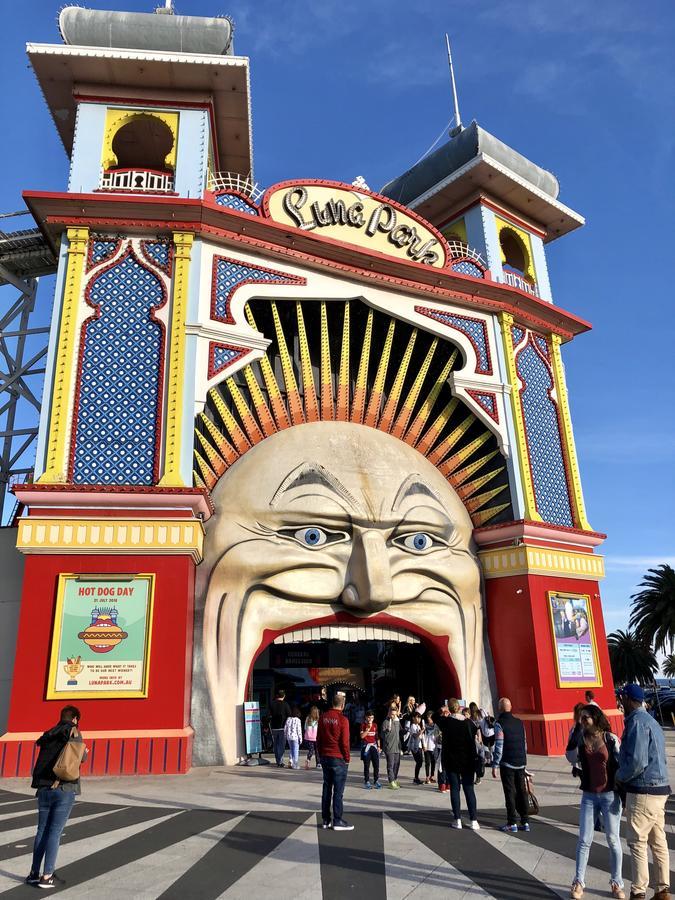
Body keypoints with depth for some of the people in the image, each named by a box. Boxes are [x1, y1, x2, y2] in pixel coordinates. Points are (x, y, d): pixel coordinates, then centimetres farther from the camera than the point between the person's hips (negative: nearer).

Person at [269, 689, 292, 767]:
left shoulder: (272, 704, 1)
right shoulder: (285, 704, -9)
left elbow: (270, 716, 7)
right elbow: (289, 716, -6)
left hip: (274, 727, 3)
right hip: (282, 727, -3)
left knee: (276, 745, 14)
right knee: (282, 745, 1)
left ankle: (278, 761, 20)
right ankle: (280, 761, -4)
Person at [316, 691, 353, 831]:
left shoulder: (323, 717, 4)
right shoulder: (343, 720, -14)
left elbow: (318, 738, 10)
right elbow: (345, 742, -13)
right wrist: (347, 758, -1)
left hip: (325, 757, 6)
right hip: (338, 759, -6)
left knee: (327, 788, 13)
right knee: (338, 790, 0)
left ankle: (325, 820, 17)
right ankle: (337, 821, 3)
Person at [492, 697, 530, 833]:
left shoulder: (500, 724, -11)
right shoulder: (519, 722, 7)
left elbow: (499, 747, -15)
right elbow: (525, 744, 12)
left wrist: (495, 765, -10)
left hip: (507, 764, -5)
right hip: (520, 763, 5)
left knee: (510, 793, 1)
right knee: (522, 791, 12)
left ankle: (512, 823, 3)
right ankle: (525, 822, 15)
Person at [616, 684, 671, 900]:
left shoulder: (637, 722, -17)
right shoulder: (651, 721, 13)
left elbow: (637, 761, -24)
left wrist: (619, 777, -7)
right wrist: (624, 776, 14)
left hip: (643, 792, -9)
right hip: (659, 790, 9)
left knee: (637, 842, 0)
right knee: (658, 841, 14)